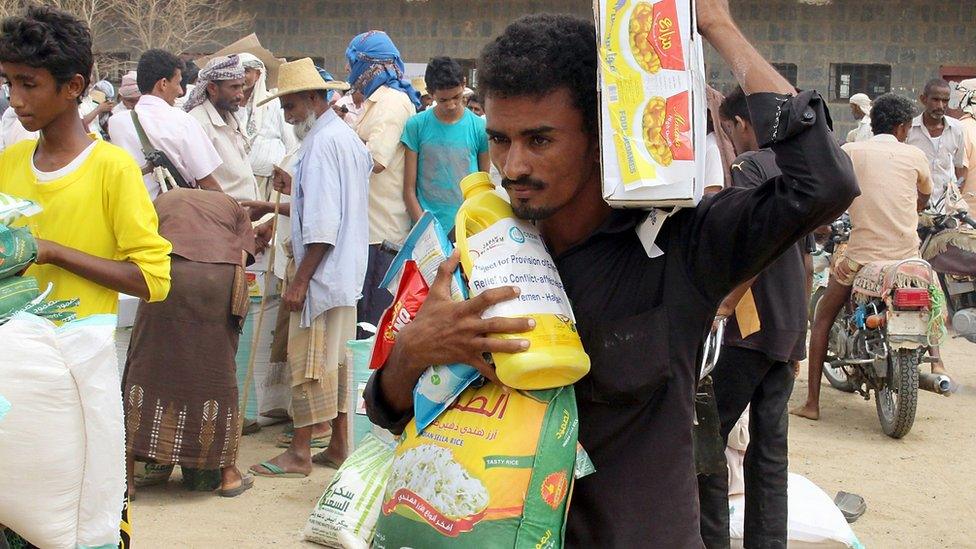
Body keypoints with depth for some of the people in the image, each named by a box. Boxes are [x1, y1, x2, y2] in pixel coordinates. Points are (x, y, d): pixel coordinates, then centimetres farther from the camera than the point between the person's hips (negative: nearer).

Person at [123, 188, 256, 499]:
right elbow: (242, 259, 16)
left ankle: (126, 475, 5)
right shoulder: (234, 208, 32)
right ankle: (228, 474, 19)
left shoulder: (163, 201, 32)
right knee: (217, 374, 12)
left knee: (148, 370, 6)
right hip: (222, 279, 1)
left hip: (168, 275, -1)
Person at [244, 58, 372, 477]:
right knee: (335, 357, 14)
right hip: (346, 270, 10)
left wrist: (300, 280, -19)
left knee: (308, 360, -2)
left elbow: (322, 226, -22)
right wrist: (276, 206, 21)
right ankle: (338, 446, 21)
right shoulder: (348, 137, 14)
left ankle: (300, 453, 5)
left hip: (323, 271, -10)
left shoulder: (322, 143, -16)